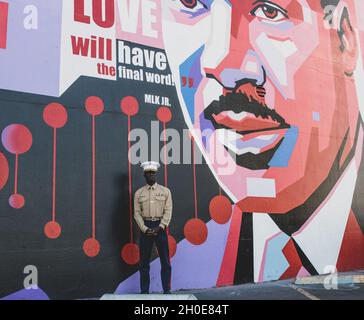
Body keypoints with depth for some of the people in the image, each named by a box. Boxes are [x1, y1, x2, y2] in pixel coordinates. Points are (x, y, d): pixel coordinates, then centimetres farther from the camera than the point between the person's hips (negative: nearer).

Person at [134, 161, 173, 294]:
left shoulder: (165, 191, 3)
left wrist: (160, 227, -14)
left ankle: (167, 290, 13)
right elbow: (137, 213, 1)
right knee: (144, 262, 6)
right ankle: (144, 291, 16)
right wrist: (145, 229, -11)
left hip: (160, 227, -1)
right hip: (145, 228, 1)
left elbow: (168, 211, -3)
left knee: (165, 261, 3)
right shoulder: (138, 193, 5)